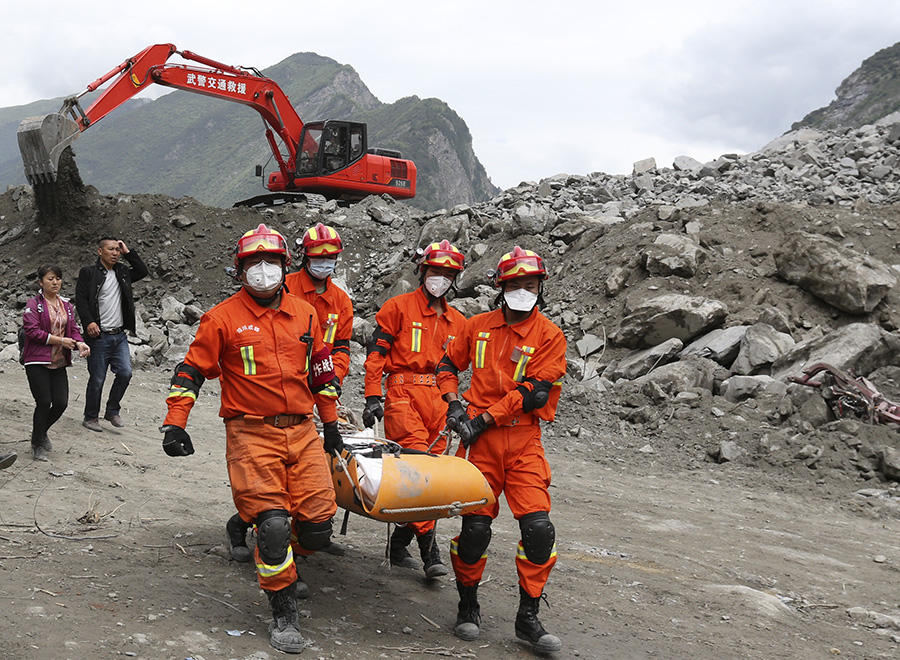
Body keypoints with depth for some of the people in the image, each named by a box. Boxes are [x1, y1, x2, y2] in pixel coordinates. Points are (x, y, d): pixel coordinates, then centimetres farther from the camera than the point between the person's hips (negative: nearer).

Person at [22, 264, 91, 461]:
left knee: (61, 403, 1)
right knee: (44, 403, -5)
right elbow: (32, 330, -14)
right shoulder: (33, 304, -5)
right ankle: (37, 445, 14)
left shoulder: (66, 305, 12)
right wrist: (60, 340, -17)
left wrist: (79, 343, -14)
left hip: (59, 362, 5)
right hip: (37, 362, -5)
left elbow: (73, 328, 8)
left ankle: (42, 432, 30)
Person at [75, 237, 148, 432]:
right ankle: (91, 417, 16)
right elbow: (80, 300, -9)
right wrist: (89, 322, -23)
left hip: (120, 336, 5)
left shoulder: (122, 272, 14)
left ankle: (113, 411, 14)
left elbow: (143, 271, 20)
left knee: (125, 372, -5)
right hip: (99, 337, -5)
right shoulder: (89, 273, -2)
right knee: (97, 379, 0)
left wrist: (128, 253, 11)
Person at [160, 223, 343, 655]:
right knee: (273, 523, -13)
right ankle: (283, 611, 7)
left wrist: (331, 424, 24)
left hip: (302, 432, 4)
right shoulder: (223, 318, 0)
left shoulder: (305, 314, 12)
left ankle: (283, 562, 33)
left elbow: (321, 371, 21)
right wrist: (174, 424, -6)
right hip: (251, 434, -4)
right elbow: (191, 370, 2)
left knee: (317, 527, -1)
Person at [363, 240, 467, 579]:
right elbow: (376, 351, 0)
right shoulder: (398, 307, 4)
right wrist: (373, 397, -8)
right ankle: (429, 551, -16)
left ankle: (399, 543, 14)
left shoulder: (457, 322, 18)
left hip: (438, 399, 5)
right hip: (403, 393, -5)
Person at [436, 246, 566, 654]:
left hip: (523, 440, -1)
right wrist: (454, 403, 3)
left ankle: (528, 617, 7)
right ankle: (468, 606, 22)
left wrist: (485, 417, -13)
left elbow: (534, 392, -10)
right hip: (479, 439, 1)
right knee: (475, 526, -1)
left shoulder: (549, 336, -1)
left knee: (538, 526, -9)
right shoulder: (478, 326, 8)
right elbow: (447, 364, 20)